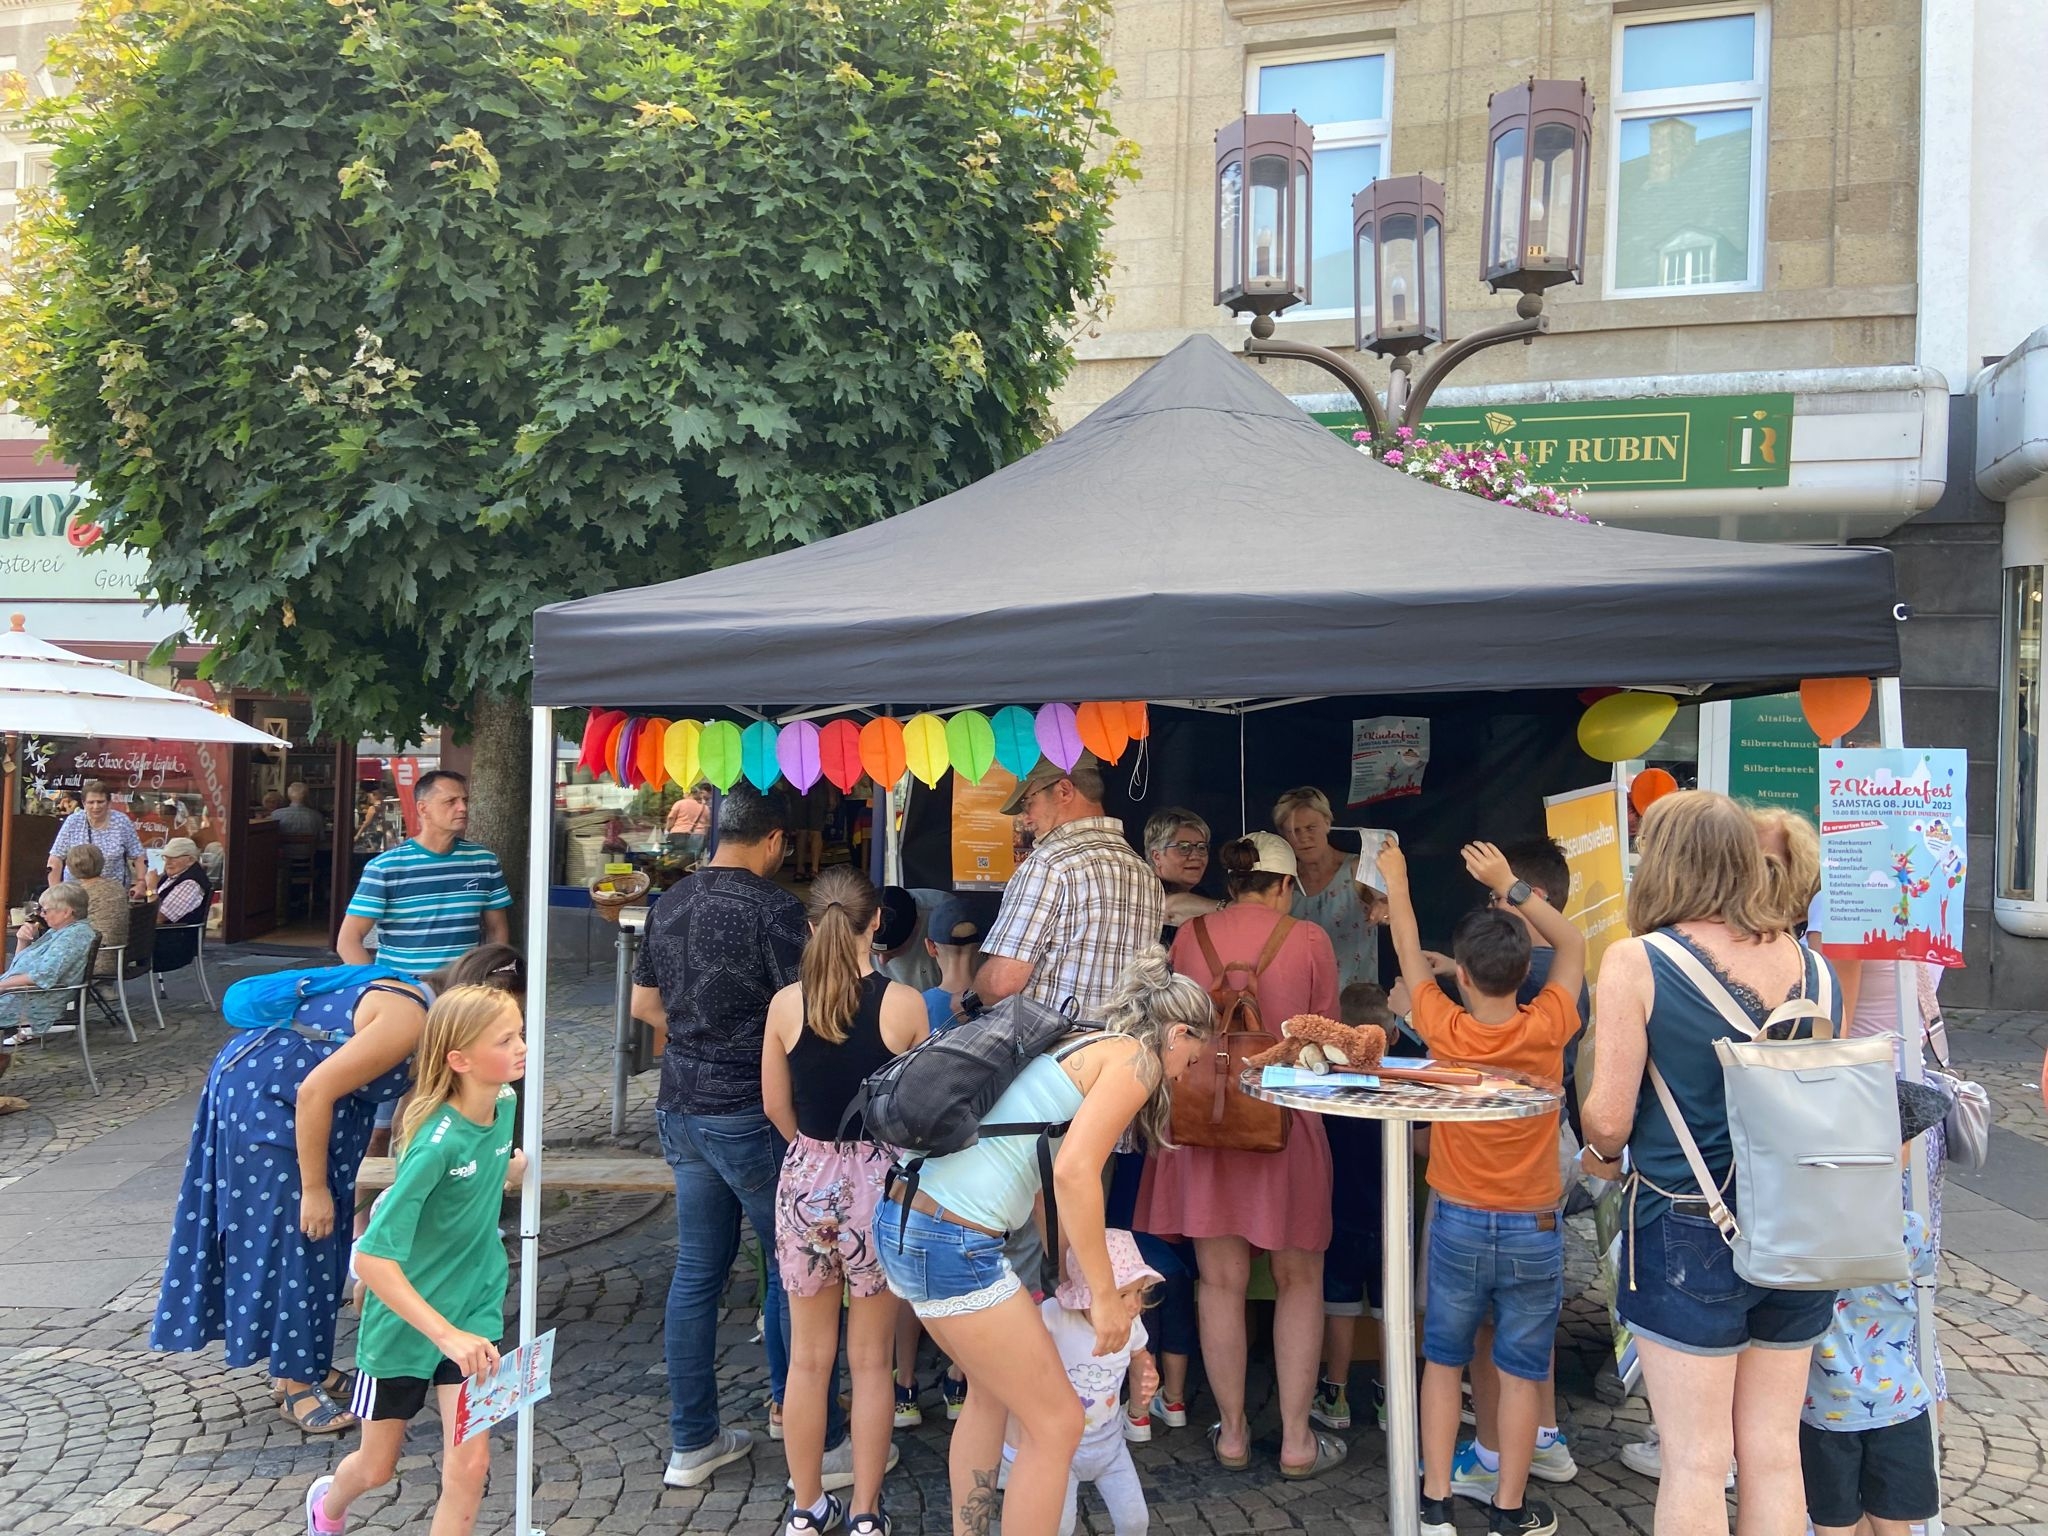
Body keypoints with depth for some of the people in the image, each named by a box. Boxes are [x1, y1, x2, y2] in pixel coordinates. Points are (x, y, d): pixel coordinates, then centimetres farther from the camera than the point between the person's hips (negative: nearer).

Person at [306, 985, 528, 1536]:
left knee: (470, 1464, -5)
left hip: (473, 1309, 4)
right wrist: (447, 1335, -37)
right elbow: (371, 1259, -34)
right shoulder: (437, 1141, -32)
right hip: (405, 1315, -4)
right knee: (377, 1466, 20)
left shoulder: (505, 1103, -11)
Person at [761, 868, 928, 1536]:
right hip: (879, 1178, -1)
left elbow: (776, 1105, 4)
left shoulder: (786, 1004, -8)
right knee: (871, 1360, 12)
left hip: (806, 1179, 2)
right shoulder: (904, 1003, -13)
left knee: (809, 1356, 15)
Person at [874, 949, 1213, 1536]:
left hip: (903, 1219, 10)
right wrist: (1105, 1295, -11)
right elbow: (1074, 1173, -18)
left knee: (992, 1390, 28)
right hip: (953, 1244, -10)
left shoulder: (1083, 1046, 22)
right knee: (1057, 1422, 5)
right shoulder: (1136, 1057, -4)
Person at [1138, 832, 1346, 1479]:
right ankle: (1297, 1439, 16)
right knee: (1298, 1281, 12)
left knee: (1220, 1281, 11)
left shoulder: (1190, 935, 1)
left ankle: (1232, 1432, 20)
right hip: (1286, 1120, -2)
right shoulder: (1308, 940, -5)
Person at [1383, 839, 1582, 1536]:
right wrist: (1508, 887, -1)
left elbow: (1409, 953, 2)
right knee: (1521, 1372, 11)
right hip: (1534, 1228, 0)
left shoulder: (1445, 1030, -15)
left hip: (1458, 1223, 0)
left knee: (1443, 1361, 14)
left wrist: (1396, 881, 15)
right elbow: (1573, 946, 1)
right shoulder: (1546, 1030, -15)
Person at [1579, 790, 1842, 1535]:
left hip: (1687, 1230, -5)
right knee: (1774, 1453, 16)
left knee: (1695, 1461, 6)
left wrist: (1602, 1155, 8)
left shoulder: (1635, 963, -13)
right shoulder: (1809, 963, 1)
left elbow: (1609, 1117, -14)